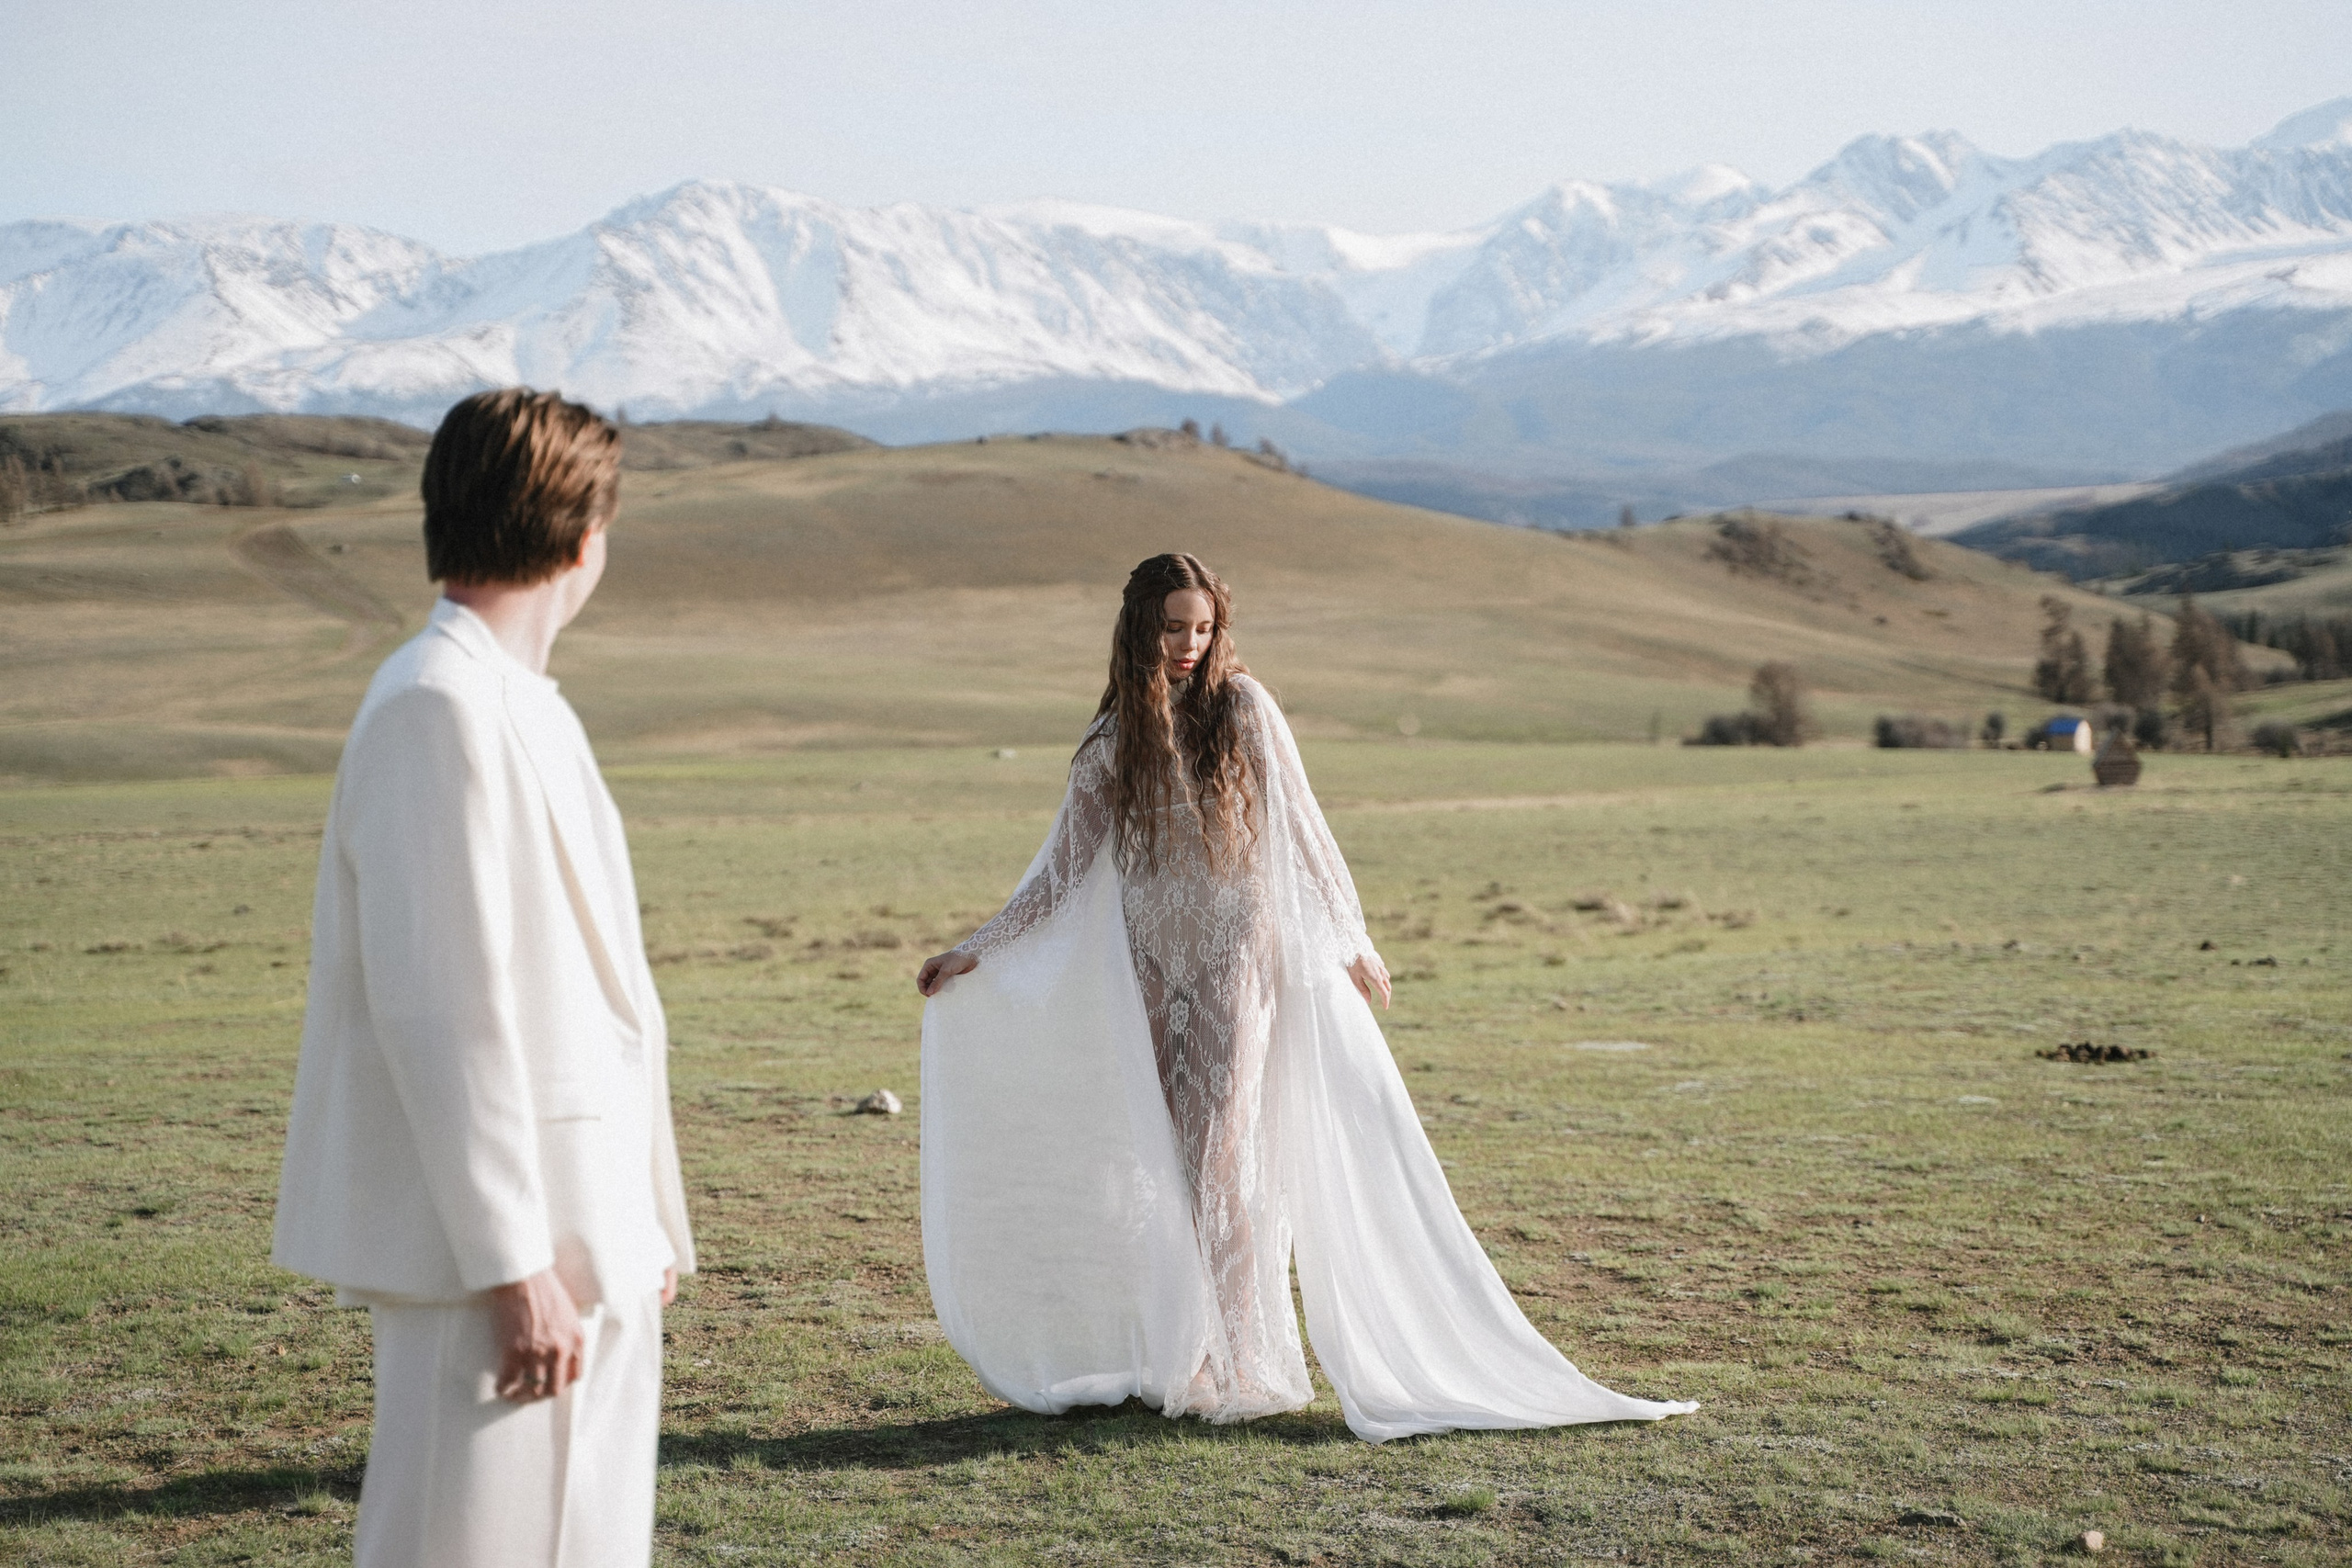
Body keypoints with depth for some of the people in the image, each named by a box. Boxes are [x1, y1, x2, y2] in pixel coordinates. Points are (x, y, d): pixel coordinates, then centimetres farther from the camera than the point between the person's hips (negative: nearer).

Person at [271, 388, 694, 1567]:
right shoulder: (441, 708, -16)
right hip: (512, 1249, -10)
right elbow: (442, 1011, -22)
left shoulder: (517, 704, 15)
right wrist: (512, 1263, -22)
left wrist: (643, 1221, 19)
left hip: (585, 1239, 10)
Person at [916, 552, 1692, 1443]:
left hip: (1236, 958, -3)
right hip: (1153, 967, 3)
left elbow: (1300, 832, 1)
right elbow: (1065, 868, 8)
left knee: (1218, 1156, -8)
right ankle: (1178, 1361, 11)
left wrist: (1351, 943, 0)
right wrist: (976, 952, 3)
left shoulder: (1243, 710, -1)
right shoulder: (1112, 744, 6)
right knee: (1166, 1162, 2)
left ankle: (1235, 1366, -1)